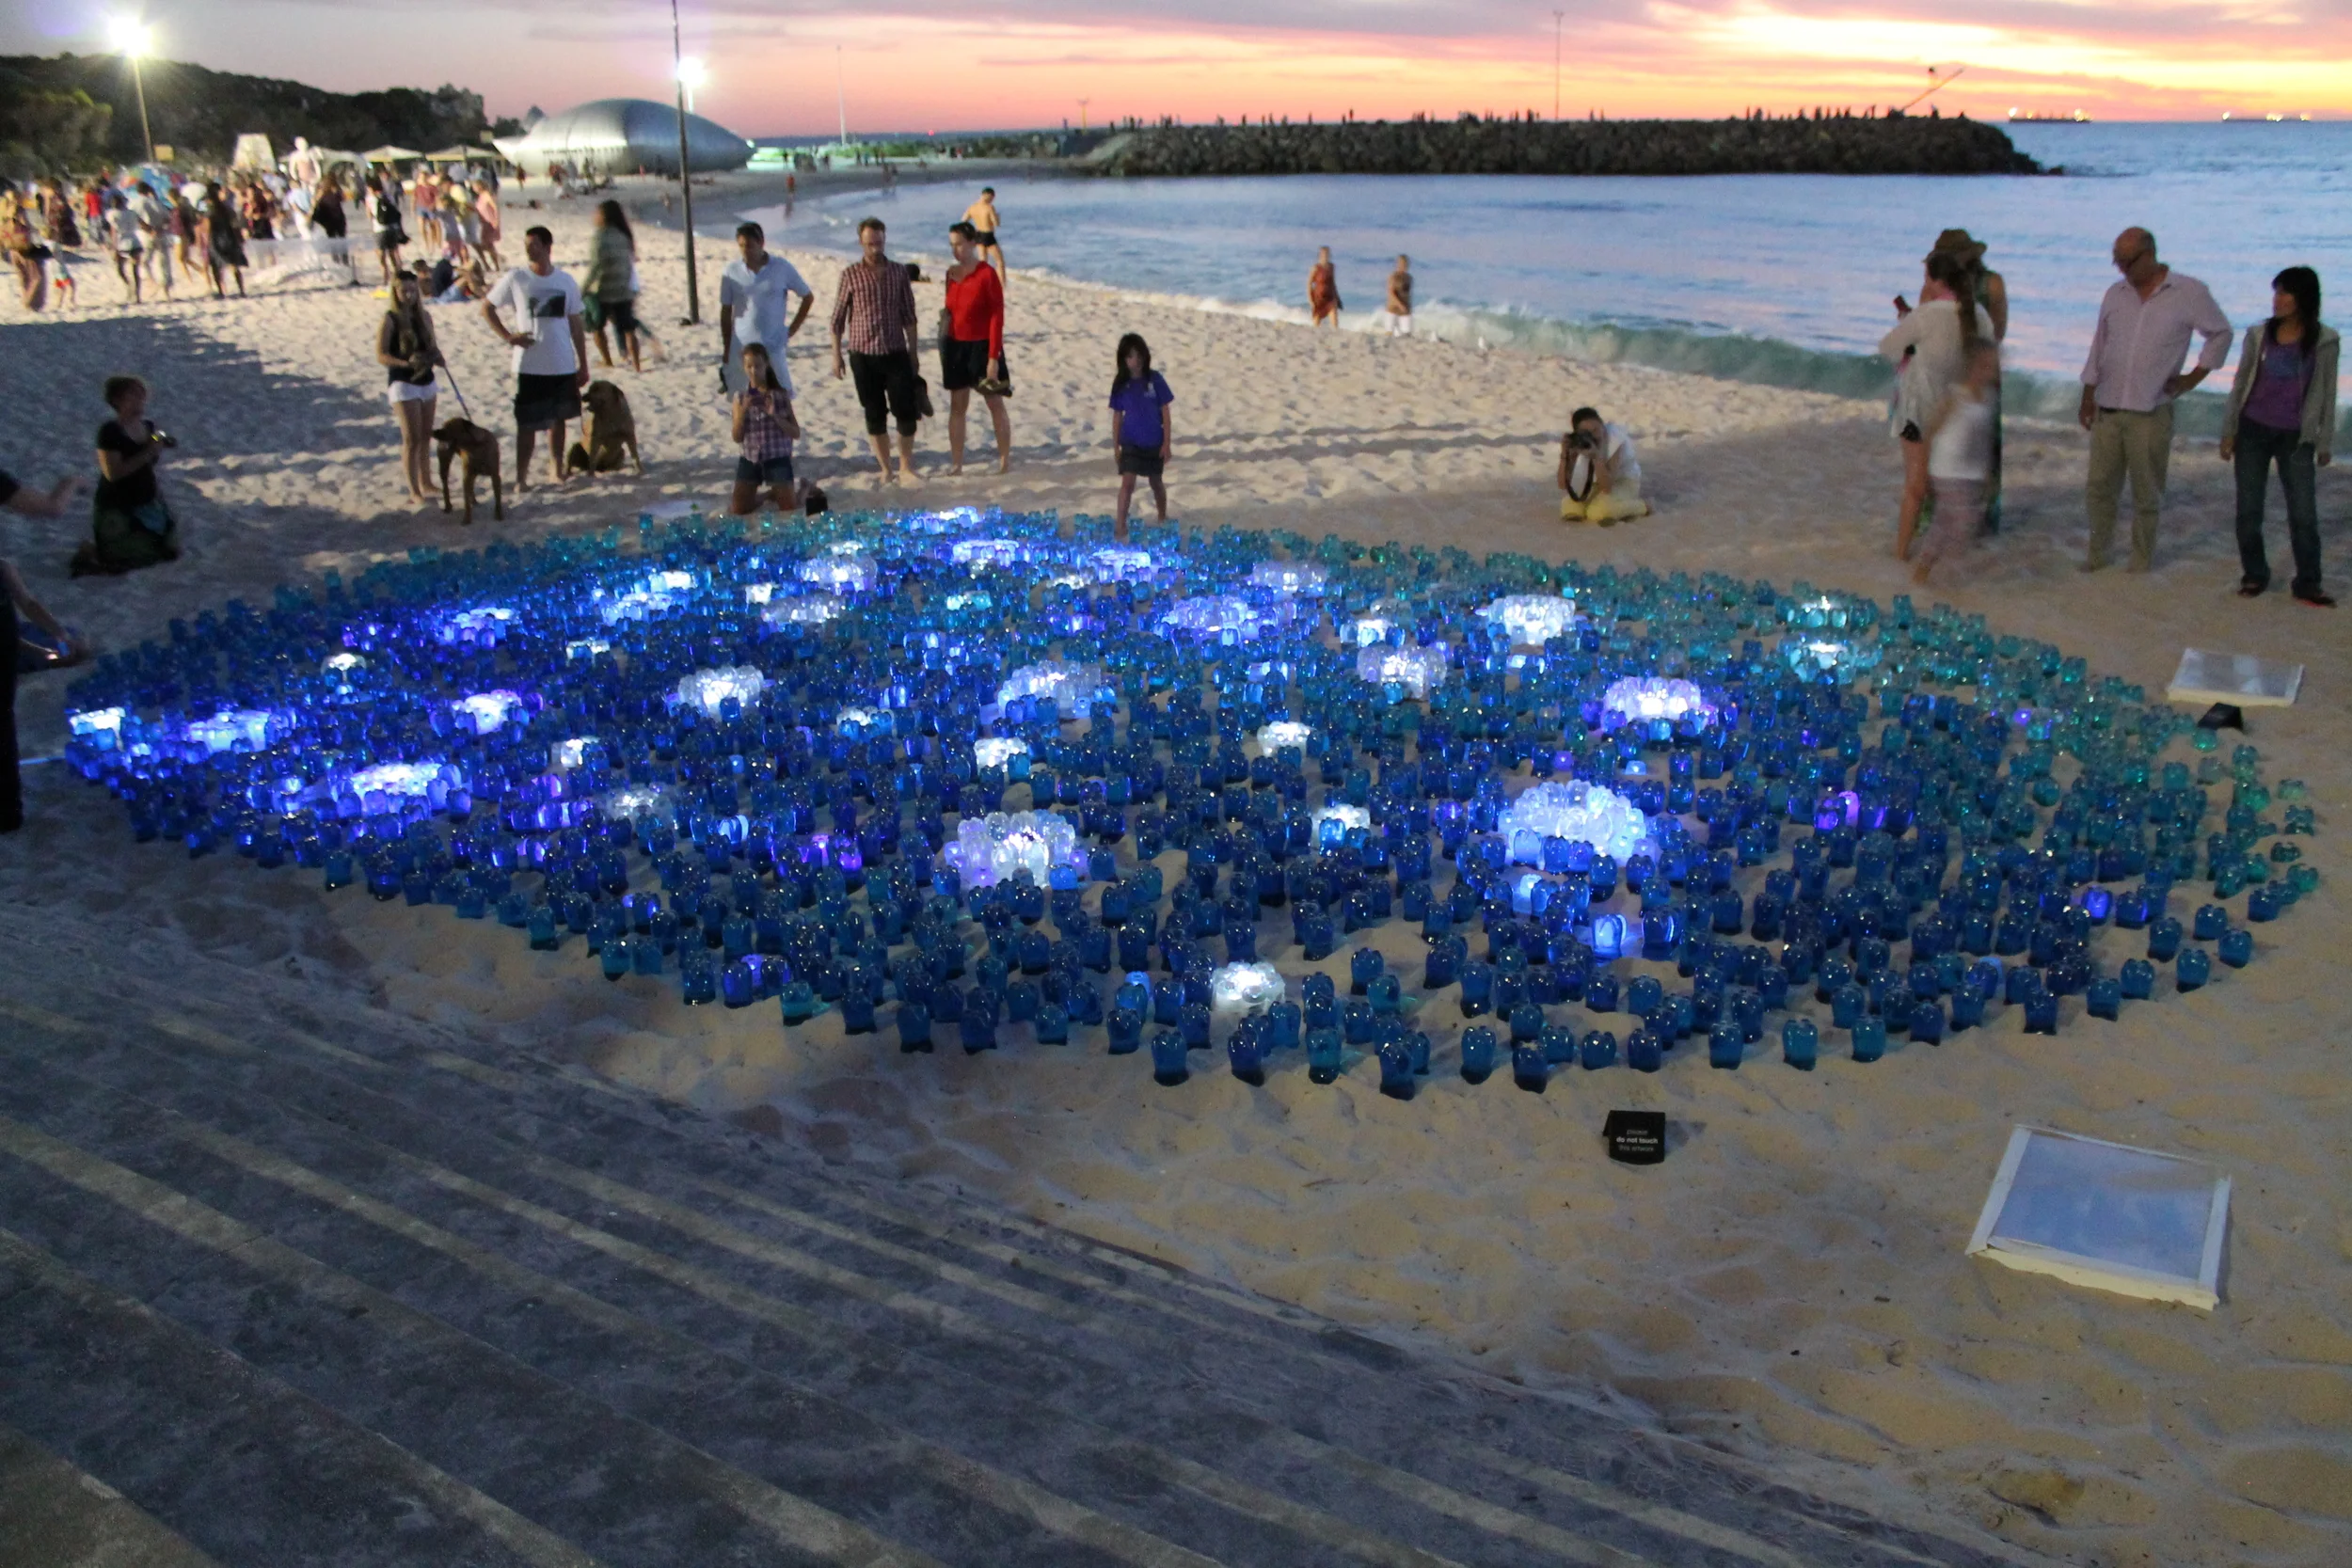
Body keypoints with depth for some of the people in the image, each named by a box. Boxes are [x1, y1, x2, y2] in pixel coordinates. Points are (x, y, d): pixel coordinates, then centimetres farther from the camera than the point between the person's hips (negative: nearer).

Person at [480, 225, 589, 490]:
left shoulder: (566, 281, 3)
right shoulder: (516, 279, -4)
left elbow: (576, 325, 8)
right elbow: (487, 308, 4)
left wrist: (583, 364, 7)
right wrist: (508, 336, -9)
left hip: (564, 366, 3)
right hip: (530, 366, -3)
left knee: (558, 419, 14)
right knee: (526, 423, -1)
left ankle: (558, 469, 27)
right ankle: (521, 477, 5)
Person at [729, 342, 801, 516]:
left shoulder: (781, 395, -3)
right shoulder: (740, 398, 1)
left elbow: (796, 433, -4)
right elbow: (737, 438, -2)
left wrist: (775, 415, -17)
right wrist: (743, 410, -15)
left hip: (778, 458, -2)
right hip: (750, 459, 2)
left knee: (789, 511, -4)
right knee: (737, 512, 1)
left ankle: (773, 495, 30)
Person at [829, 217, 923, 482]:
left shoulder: (899, 273, 4)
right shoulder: (850, 274, -1)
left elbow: (908, 316, 8)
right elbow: (838, 318, 3)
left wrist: (913, 352, 7)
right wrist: (836, 356, 0)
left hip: (896, 353, 1)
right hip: (864, 355, -1)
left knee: (907, 412, -4)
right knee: (875, 416, 4)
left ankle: (906, 467, 11)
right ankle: (886, 470, 14)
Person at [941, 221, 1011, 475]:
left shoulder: (987, 274, -13)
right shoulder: (952, 273, 4)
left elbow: (997, 317, -14)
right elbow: (951, 310, 13)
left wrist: (994, 357, -18)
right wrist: (945, 344, 13)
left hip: (981, 345, -5)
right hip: (956, 345, 5)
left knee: (995, 404, 6)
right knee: (957, 406, 8)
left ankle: (1005, 461, 15)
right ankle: (955, 465, 12)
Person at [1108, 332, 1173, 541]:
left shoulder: (1155, 379, -9)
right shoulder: (1120, 383, -5)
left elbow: (1165, 412, -4)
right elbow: (1117, 416, 1)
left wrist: (1167, 442, -7)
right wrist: (1115, 447, 0)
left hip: (1154, 442, 0)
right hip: (1130, 442, 0)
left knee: (1156, 482, 16)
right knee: (1127, 483, -11)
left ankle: (1163, 520, 35)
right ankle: (1120, 527, -12)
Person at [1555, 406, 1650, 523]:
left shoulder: (1616, 440, -30)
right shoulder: (1578, 441, -19)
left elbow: (1606, 487, -37)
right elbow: (1563, 485, -23)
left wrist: (1596, 456, -47)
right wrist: (1564, 454, -36)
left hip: (1624, 482, -4)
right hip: (1596, 482, 4)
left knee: (1598, 512, -31)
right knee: (1570, 510, -20)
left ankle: (1641, 507, -5)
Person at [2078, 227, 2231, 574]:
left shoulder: (2189, 293, -2)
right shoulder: (2115, 294, 9)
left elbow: (2221, 333, 8)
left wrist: (2195, 376, 2)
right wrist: (2088, 396, 10)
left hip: (2151, 414, -3)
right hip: (2107, 410, 3)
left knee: (2146, 494, 4)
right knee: (2098, 488, 6)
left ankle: (2141, 563, 15)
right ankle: (2096, 554, 20)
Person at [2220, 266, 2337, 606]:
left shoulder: (2324, 341, -2)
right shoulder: (2259, 334, 2)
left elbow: (2327, 394, 3)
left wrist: (2325, 443, 3)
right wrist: (2229, 431, 6)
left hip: (2296, 437, -2)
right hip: (2253, 430, 2)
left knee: (2304, 513, -3)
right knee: (2249, 510, 5)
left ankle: (2308, 583, 5)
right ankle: (2253, 575, 19)